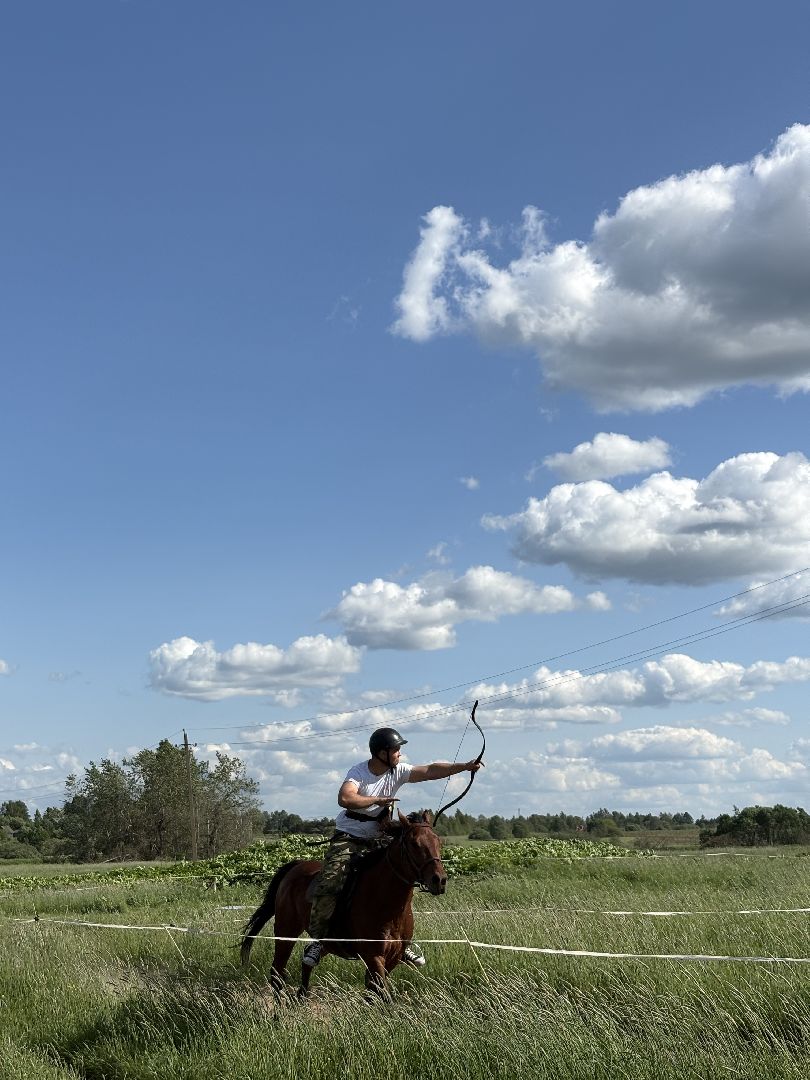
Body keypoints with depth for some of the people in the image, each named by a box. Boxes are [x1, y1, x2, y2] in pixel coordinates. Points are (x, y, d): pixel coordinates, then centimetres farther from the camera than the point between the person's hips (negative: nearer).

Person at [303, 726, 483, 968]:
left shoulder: (398, 771, -2)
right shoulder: (359, 772, -16)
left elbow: (432, 770, -9)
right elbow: (344, 798, -33)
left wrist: (465, 766, -18)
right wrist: (378, 800, -30)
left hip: (377, 843, 5)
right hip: (347, 840, -5)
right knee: (328, 886, -21)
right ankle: (317, 939, -12)